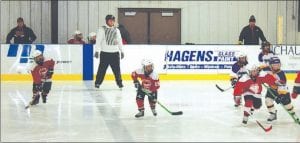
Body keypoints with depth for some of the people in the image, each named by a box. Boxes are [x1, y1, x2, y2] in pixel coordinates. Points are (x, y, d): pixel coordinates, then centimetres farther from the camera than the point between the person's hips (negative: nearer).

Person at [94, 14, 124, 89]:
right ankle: (98, 82, 8)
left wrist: (121, 51, 19)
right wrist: (97, 51, -11)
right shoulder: (102, 29, 0)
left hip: (115, 53, 4)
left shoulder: (117, 30, 14)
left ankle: (119, 82, 13)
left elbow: (119, 41, 21)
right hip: (105, 53, -4)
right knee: (102, 69, -1)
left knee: (117, 68, 3)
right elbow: (98, 40, -5)